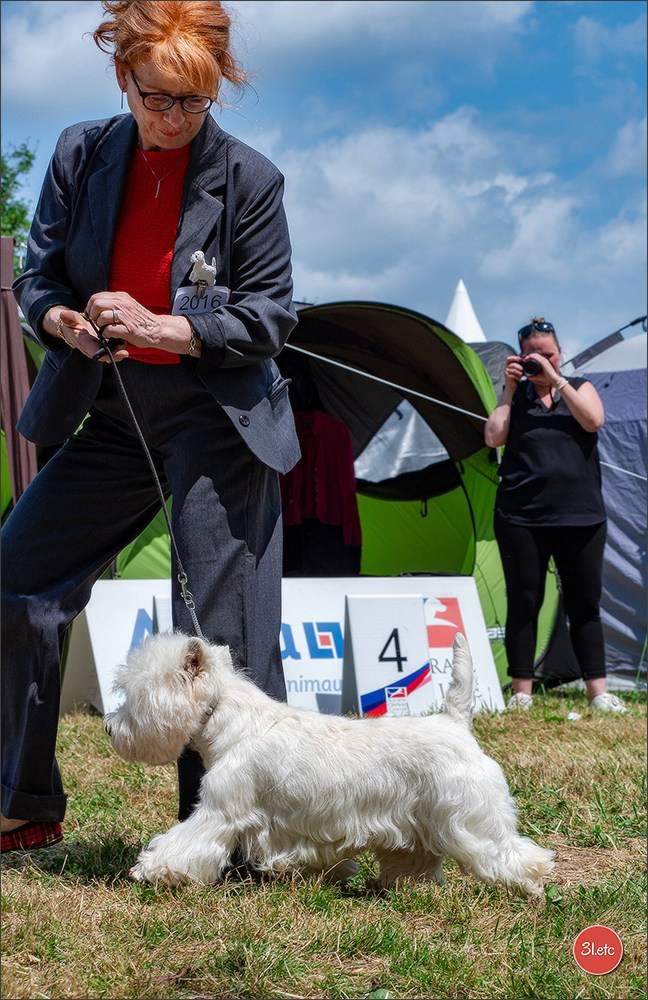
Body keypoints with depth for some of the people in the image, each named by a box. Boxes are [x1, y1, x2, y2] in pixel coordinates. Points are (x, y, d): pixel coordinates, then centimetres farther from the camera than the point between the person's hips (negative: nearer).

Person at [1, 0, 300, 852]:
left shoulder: (248, 179, -11)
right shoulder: (81, 156, -1)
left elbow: (270, 317, -9)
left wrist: (162, 329, -22)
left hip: (216, 419, -4)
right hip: (112, 414, 5)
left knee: (219, 623, -6)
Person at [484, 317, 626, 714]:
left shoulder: (580, 387, 9)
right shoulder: (515, 395, 8)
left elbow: (594, 420, -12)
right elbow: (493, 437, -7)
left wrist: (556, 379, -11)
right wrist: (510, 390, -6)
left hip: (580, 516, 1)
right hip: (522, 515, 0)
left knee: (584, 603, 5)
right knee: (523, 603, 1)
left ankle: (598, 691, 10)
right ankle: (522, 692, 8)